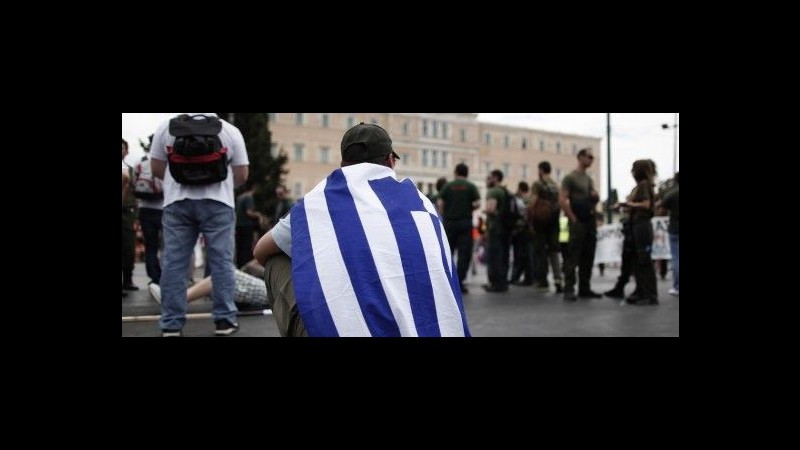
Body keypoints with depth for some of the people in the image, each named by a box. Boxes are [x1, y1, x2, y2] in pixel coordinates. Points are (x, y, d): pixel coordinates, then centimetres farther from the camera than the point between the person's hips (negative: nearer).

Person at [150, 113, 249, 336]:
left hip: (177, 202, 2)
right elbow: (241, 175, 4)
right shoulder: (230, 130, 2)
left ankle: (171, 324, 6)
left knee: (173, 262, 4)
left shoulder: (166, 127, 6)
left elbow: (156, 168, 9)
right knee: (221, 261, 4)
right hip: (217, 203, -1)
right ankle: (224, 320, 7)